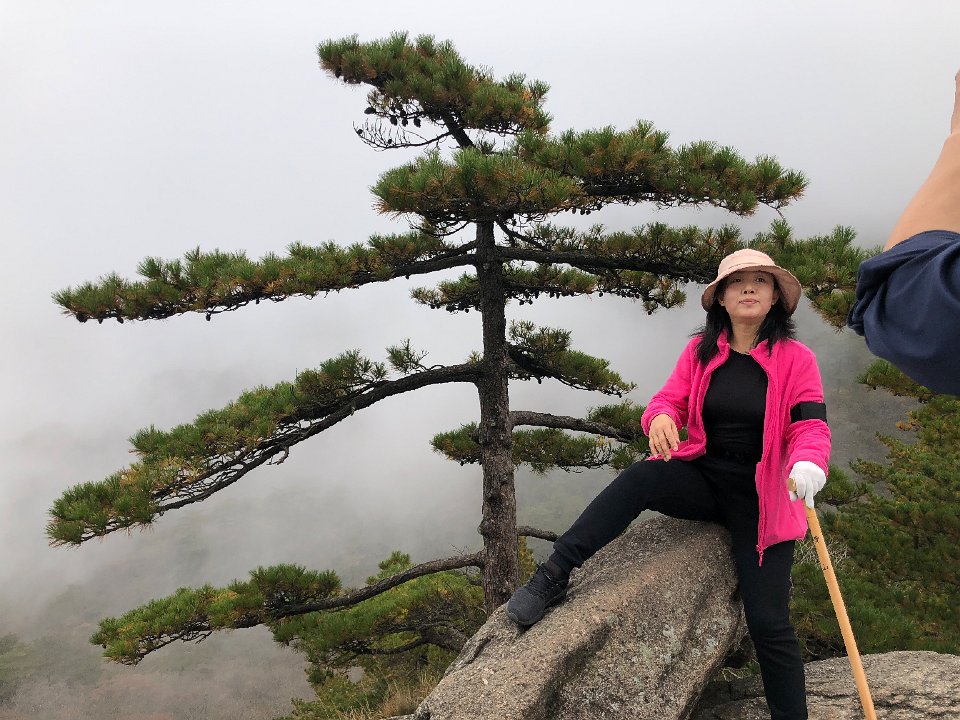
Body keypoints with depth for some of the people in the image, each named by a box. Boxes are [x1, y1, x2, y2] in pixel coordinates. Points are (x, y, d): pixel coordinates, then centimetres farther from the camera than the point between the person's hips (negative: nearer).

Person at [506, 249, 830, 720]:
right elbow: (669, 400, 0)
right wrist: (661, 417, -27)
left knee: (768, 623, -5)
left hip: (759, 499, -1)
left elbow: (811, 427, -13)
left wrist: (808, 465, -37)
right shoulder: (701, 352, 3)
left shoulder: (795, 359, -5)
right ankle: (552, 578, -31)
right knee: (640, 478, -31)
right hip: (702, 479, 2)